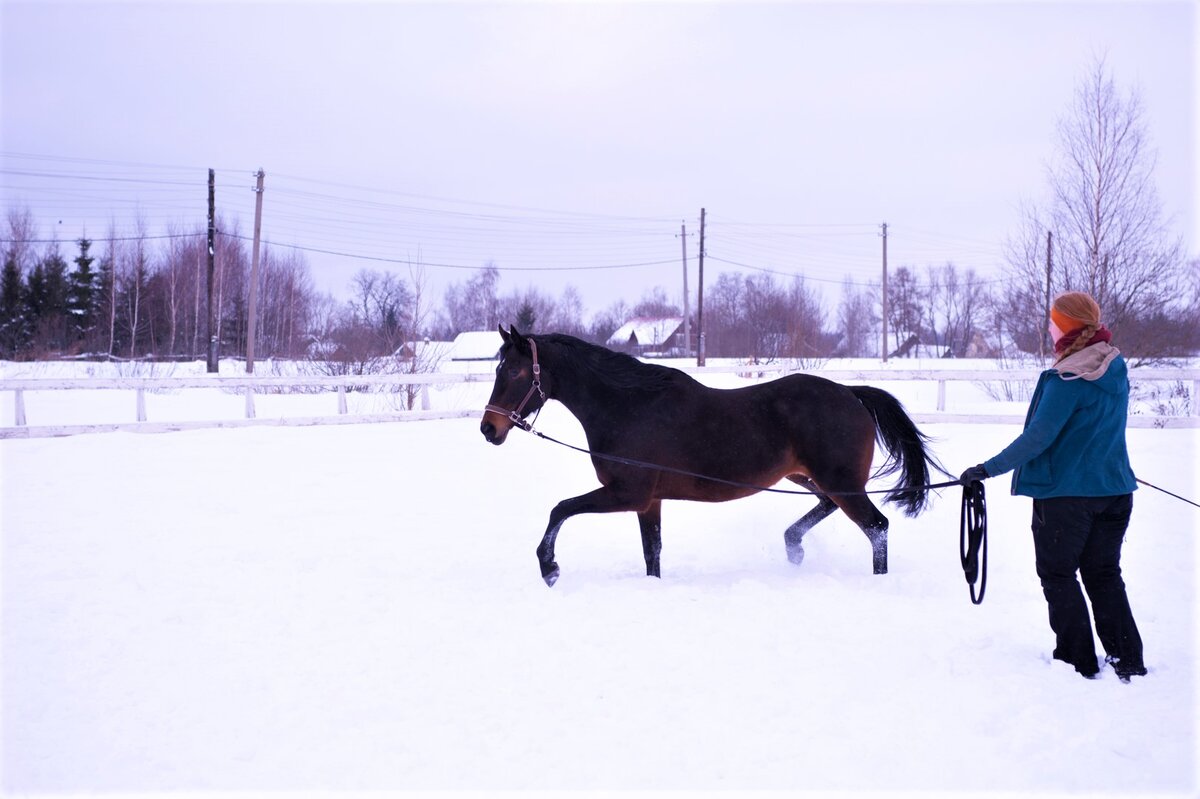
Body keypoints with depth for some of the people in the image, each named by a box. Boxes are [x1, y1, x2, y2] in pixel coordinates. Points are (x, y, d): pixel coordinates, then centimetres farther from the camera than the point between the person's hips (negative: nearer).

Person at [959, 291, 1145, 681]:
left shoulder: (1066, 380, -20)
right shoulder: (1116, 371, 4)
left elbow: (1038, 438, -22)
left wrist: (988, 469, -19)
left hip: (1065, 493, -7)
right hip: (1115, 489, 7)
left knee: (1058, 575, 8)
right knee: (1104, 575, 16)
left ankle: (1078, 661, 11)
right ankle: (1127, 660, 15)